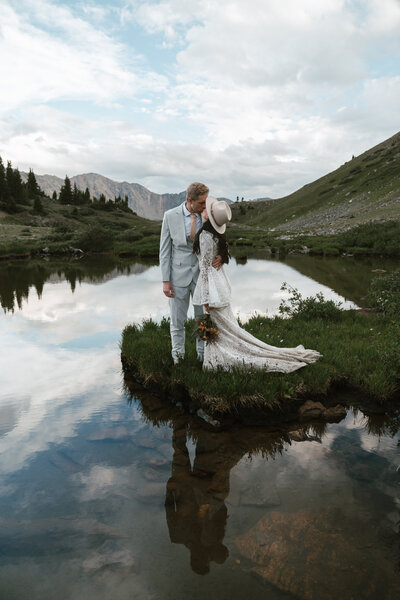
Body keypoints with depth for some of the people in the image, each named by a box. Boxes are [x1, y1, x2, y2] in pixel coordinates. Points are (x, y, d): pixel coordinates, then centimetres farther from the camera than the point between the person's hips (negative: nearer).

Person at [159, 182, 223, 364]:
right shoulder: (170, 216, -8)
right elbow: (165, 250, -4)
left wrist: (220, 257, -19)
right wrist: (165, 281, -7)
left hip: (202, 274, 1)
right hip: (179, 276, -1)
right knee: (177, 320, 10)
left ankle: (203, 354, 31)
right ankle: (178, 356, 30)